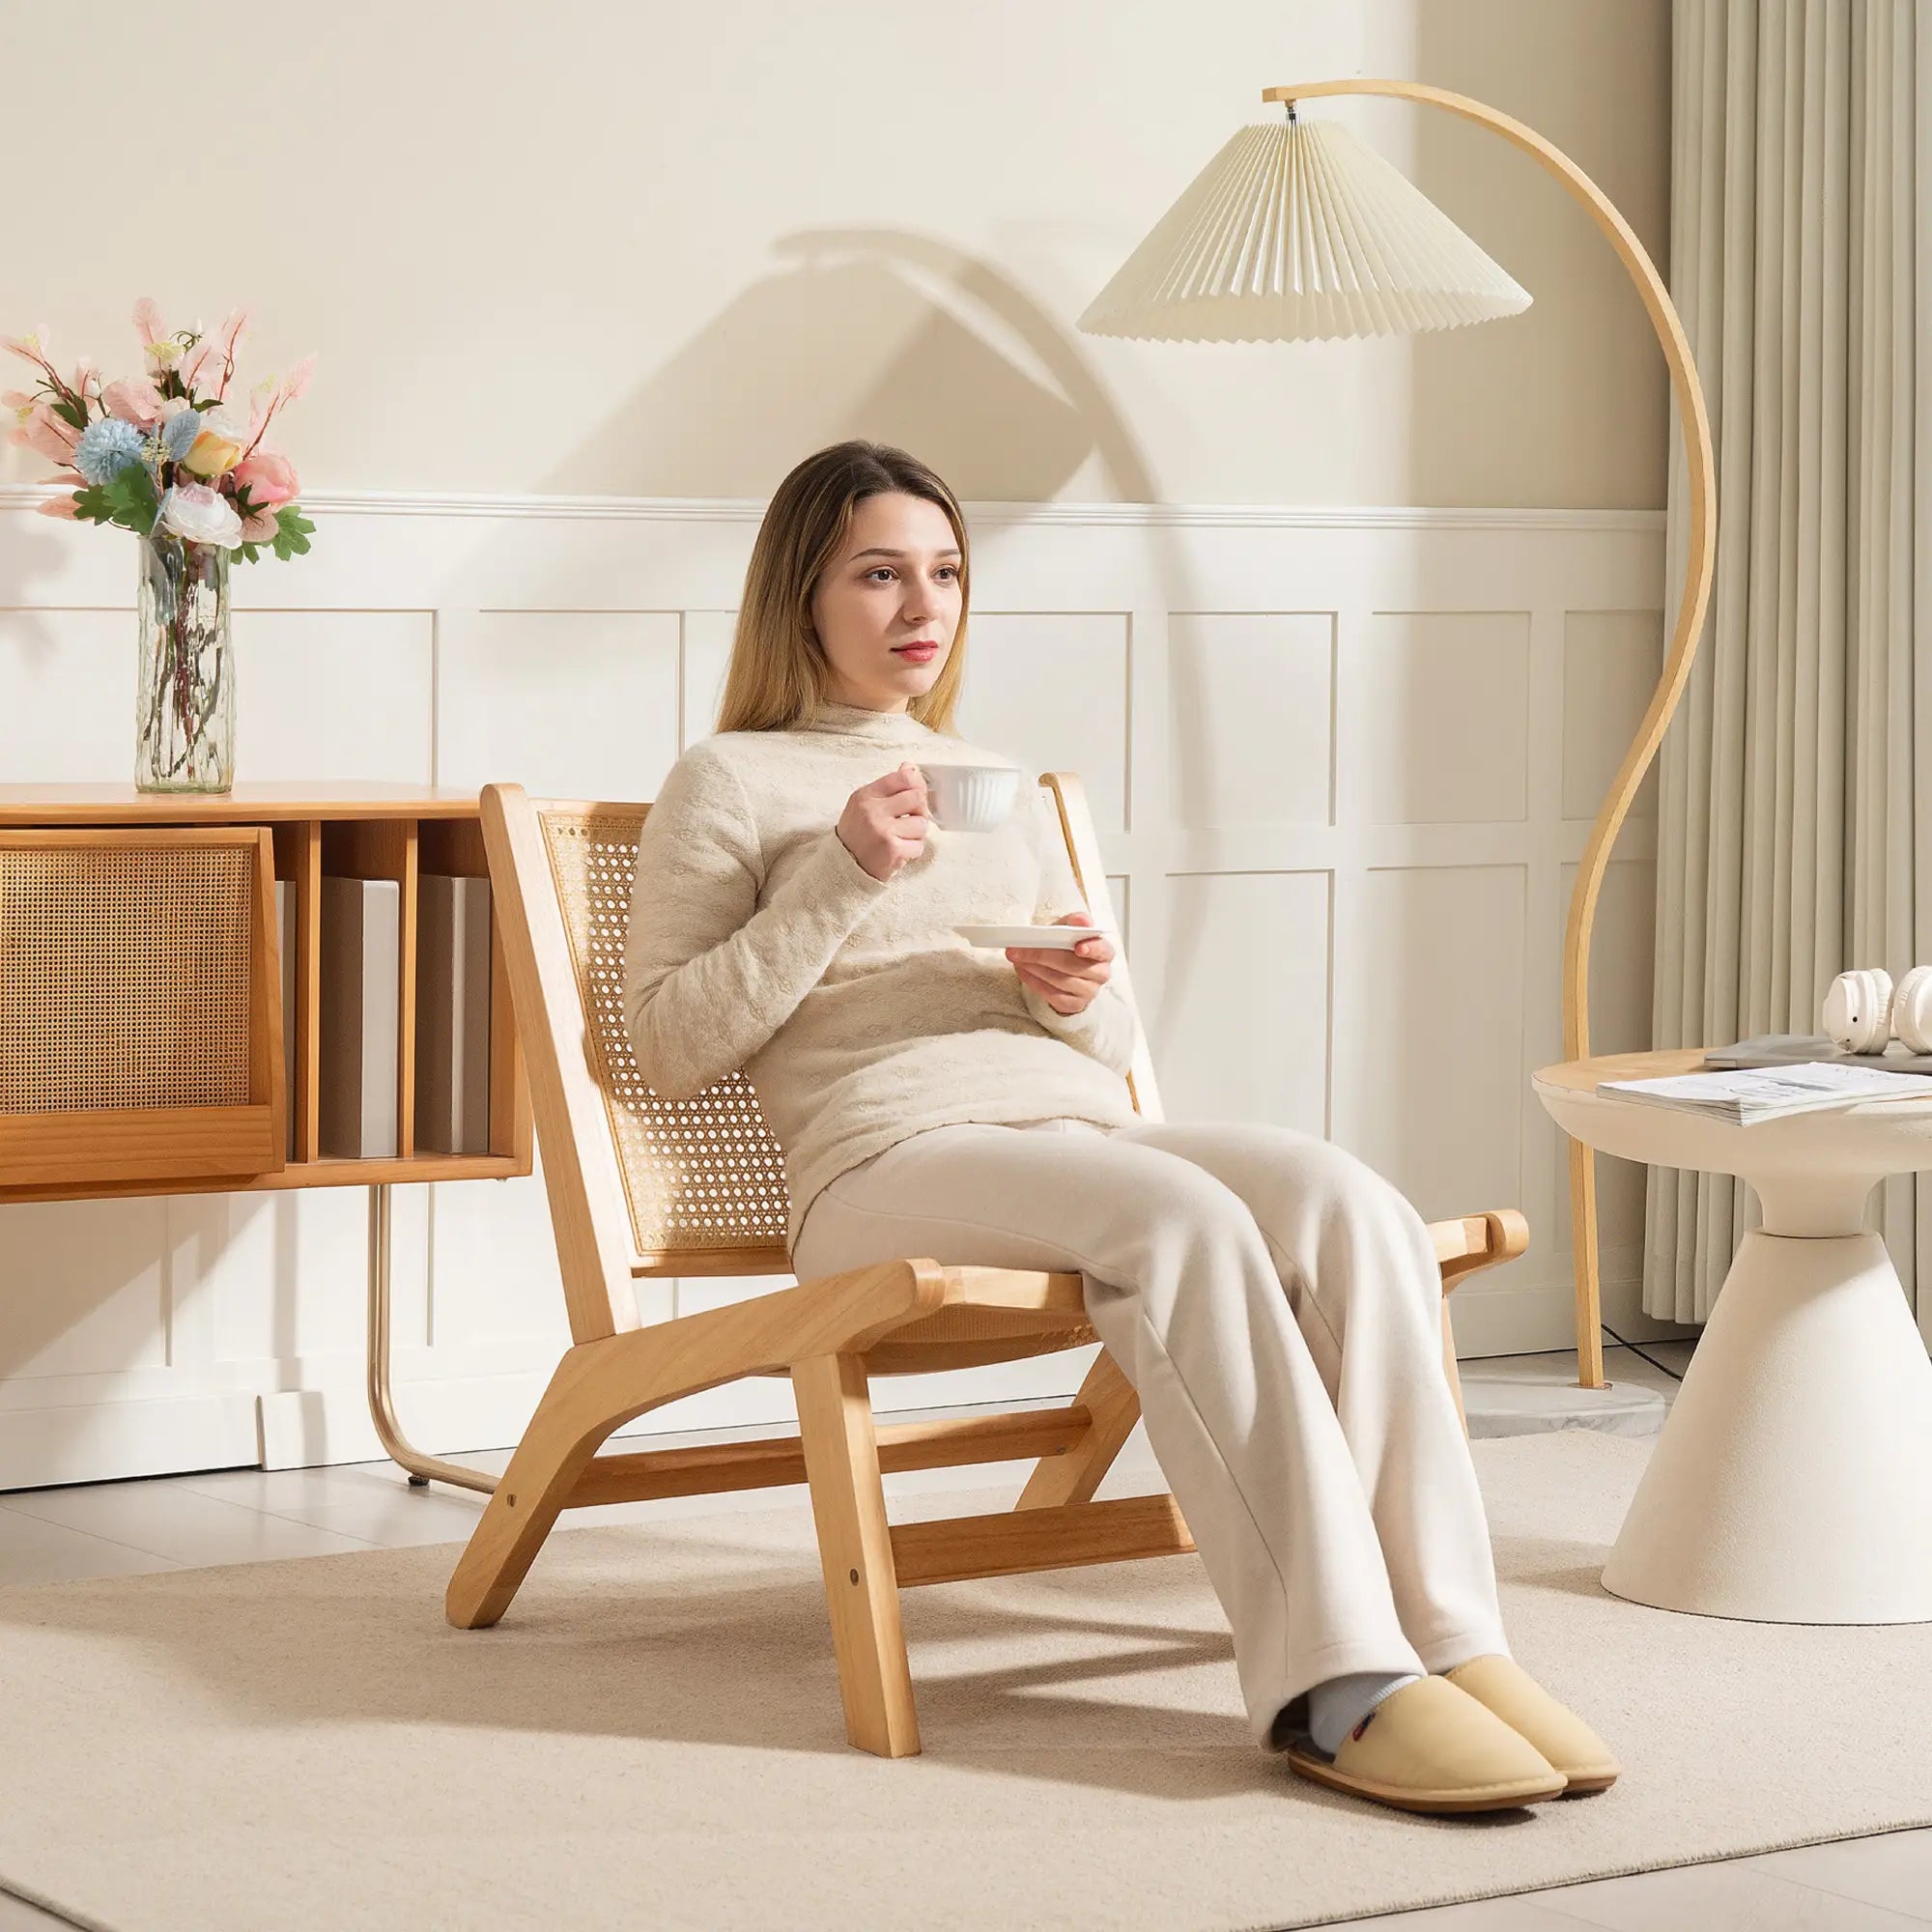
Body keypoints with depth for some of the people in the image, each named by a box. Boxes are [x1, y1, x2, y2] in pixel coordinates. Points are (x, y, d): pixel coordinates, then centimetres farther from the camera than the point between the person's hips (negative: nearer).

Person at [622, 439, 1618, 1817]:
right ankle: (1333, 1681, -41)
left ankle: (1447, 1633, -32)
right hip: (893, 1159, -5)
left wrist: (1087, 997, 4)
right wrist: (839, 881, -6)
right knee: (1189, 1217, -37)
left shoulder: (1009, 791, 29)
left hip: (1080, 1126, 5)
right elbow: (671, 1047, 3)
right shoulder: (729, 784, 12)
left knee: (1349, 1204, -28)